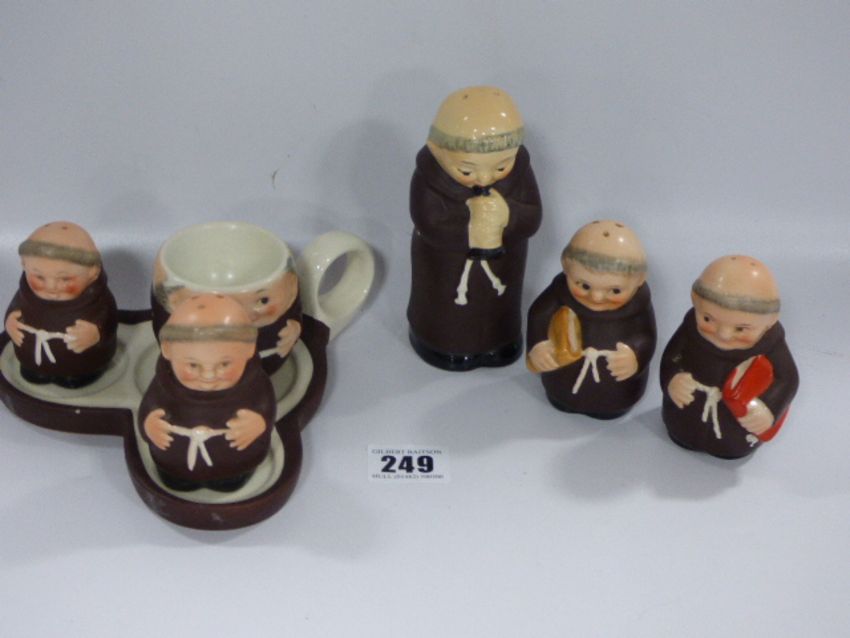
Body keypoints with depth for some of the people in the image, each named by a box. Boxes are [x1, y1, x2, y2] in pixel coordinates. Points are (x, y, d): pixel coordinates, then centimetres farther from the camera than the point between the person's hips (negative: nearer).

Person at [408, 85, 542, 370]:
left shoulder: (519, 169, -21)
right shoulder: (428, 179, -30)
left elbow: (532, 218, -22)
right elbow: (431, 227, -35)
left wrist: (505, 217, -42)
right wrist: (473, 221, -40)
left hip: (501, 262, 3)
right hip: (446, 265, -3)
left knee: (499, 307, 26)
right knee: (446, 312, 19)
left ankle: (500, 338, 52)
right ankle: (441, 341, 46)